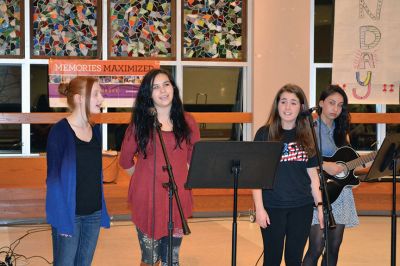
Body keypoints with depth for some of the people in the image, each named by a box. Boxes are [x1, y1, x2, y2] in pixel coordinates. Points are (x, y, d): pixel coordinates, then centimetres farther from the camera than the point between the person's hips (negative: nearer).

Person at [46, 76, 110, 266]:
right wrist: (62, 217, -18)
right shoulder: (60, 131, -12)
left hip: (93, 214, 6)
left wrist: (102, 210, 10)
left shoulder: (95, 130, 6)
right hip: (69, 214, -6)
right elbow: (53, 176, -13)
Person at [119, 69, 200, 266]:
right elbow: (125, 160, 9)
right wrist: (147, 178, 10)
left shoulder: (187, 122, 4)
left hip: (178, 198, 1)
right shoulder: (140, 123, -1)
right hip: (147, 198, -1)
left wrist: (179, 178, 8)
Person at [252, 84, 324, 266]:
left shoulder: (306, 136, 7)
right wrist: (259, 208, -10)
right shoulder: (265, 134, -3)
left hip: (302, 207, 3)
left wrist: (320, 205, 6)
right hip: (272, 207, -3)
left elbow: (313, 174, 11)